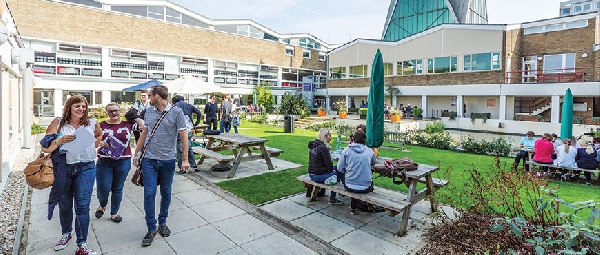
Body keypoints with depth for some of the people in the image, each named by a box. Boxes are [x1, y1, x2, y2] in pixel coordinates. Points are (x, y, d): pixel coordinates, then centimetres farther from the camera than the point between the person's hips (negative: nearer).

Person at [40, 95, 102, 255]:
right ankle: (66, 234, 41)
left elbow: (99, 135, 25)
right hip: (63, 169, 1)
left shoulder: (91, 123, 3)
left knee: (82, 206, -3)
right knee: (64, 205, 15)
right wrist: (60, 141, -20)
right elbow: (45, 148, -3)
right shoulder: (58, 123, 0)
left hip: (85, 168, 0)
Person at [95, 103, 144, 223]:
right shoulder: (102, 125, 4)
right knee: (103, 188, 1)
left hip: (123, 161, 0)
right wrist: (100, 143, -15)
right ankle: (102, 205, 35)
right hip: (104, 161, 0)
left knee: (118, 188, 11)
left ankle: (114, 213, 29)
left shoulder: (128, 124, 2)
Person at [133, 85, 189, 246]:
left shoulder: (176, 112, -7)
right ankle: (151, 229, 14)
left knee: (166, 193, 11)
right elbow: (144, 134, 15)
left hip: (168, 160, -2)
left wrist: (185, 159, -10)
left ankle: (162, 223, 31)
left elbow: (183, 136, -8)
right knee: (149, 193, 0)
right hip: (149, 160, 3)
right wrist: (136, 154, 15)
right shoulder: (149, 111, 6)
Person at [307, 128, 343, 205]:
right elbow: (328, 163, -18)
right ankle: (332, 199, 13)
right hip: (318, 175, -9)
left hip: (311, 174, 9)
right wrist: (331, 170, 2)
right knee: (336, 174, 7)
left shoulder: (313, 145, 7)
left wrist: (327, 149, 9)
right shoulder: (323, 147, -20)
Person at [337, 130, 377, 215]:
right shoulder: (370, 151, -1)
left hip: (350, 186, -1)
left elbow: (340, 168, -4)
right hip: (366, 188, 1)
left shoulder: (346, 150, -6)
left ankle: (353, 207, 36)